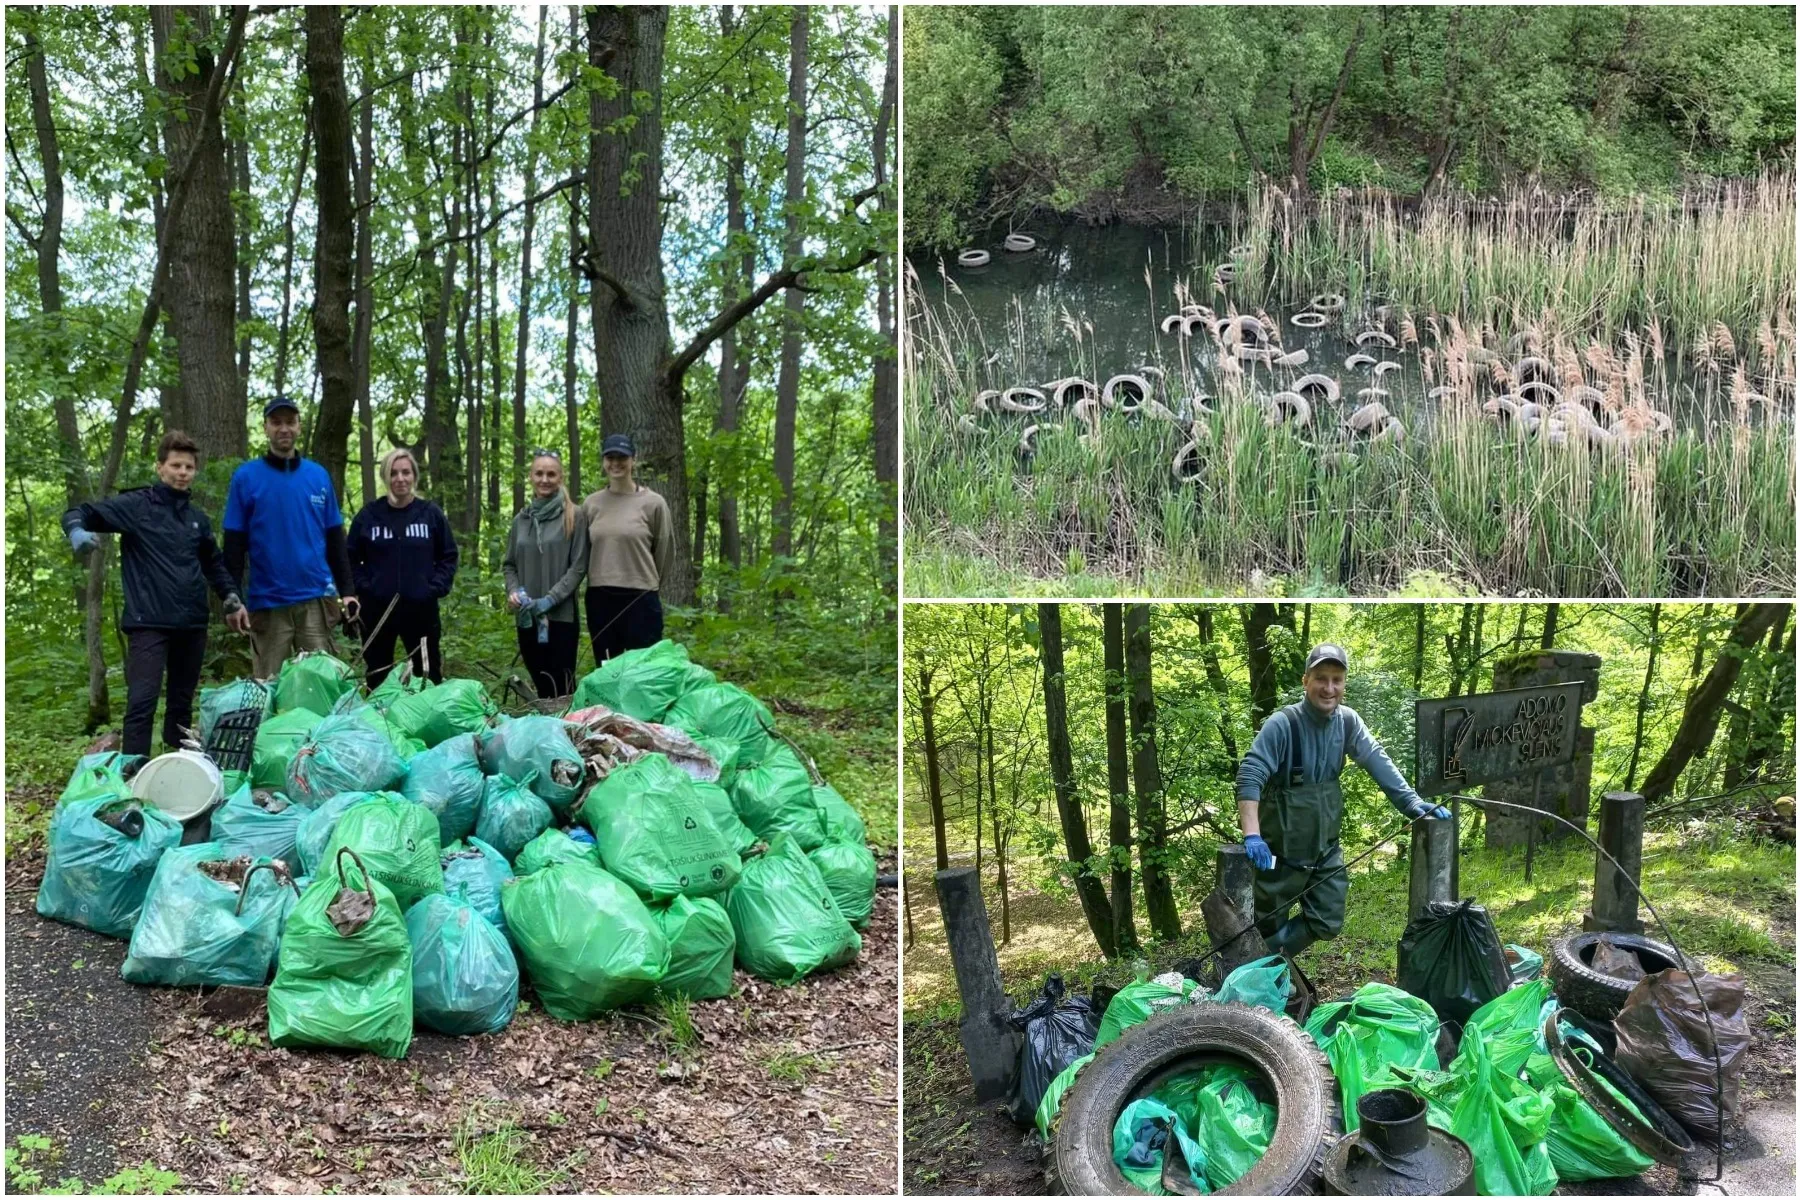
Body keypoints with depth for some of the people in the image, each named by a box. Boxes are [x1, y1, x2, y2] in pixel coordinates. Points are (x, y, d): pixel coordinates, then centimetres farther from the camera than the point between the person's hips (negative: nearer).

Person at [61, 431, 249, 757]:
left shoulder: (198, 518, 16)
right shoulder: (135, 505, -1)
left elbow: (214, 564, 27)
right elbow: (78, 513, -4)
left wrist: (232, 600, 16)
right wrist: (78, 531, -27)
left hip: (192, 623, 6)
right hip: (148, 622, -5)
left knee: (182, 702, 12)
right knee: (142, 702, -11)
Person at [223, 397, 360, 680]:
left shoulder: (319, 476, 8)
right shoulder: (245, 477, 1)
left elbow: (335, 540, 12)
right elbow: (234, 545, 1)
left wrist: (347, 590, 5)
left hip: (316, 599, 2)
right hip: (267, 602, -2)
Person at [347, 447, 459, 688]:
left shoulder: (431, 514, 2)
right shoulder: (369, 514, 1)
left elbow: (448, 557, 6)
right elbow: (351, 558, 8)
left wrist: (435, 588, -6)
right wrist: (363, 586, -5)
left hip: (422, 608, 0)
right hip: (377, 608, 0)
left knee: (429, 678, 8)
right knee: (377, 679, 11)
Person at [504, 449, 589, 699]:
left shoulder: (573, 516, -2)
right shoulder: (521, 520, 11)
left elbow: (578, 566, -6)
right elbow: (510, 564, 17)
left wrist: (550, 599, -15)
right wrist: (513, 591, -3)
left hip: (561, 616, -4)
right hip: (527, 618, 4)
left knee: (561, 689, -5)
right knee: (541, 688, 9)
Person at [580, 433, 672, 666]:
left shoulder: (653, 503, -4)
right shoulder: (591, 504, 6)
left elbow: (664, 551, 4)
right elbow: (583, 550, 15)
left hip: (640, 600, -4)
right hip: (599, 599, 4)